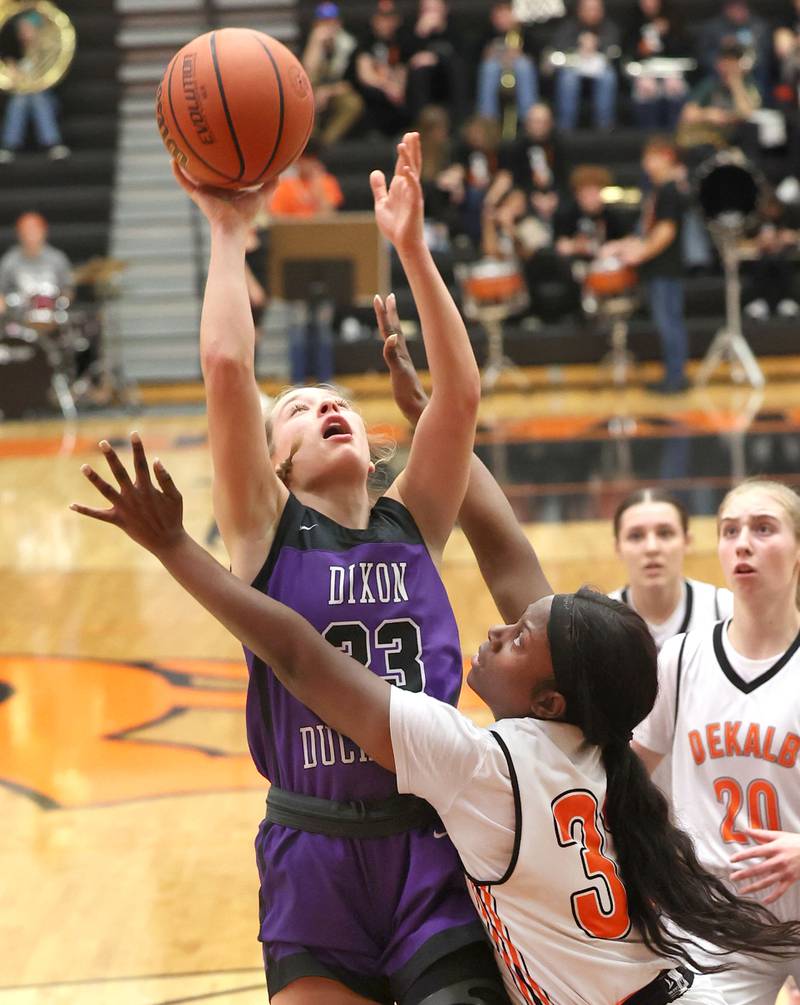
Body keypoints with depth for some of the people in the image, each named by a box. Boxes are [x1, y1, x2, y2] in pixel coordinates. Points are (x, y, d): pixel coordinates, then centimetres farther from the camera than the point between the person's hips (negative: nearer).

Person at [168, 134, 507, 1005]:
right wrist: (229, 230, -3)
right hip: (314, 857, -2)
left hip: (434, 845, 2)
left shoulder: (410, 525, 9)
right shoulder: (268, 531, 2)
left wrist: (411, 248, -7)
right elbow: (226, 366, -10)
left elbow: (459, 393, -3)